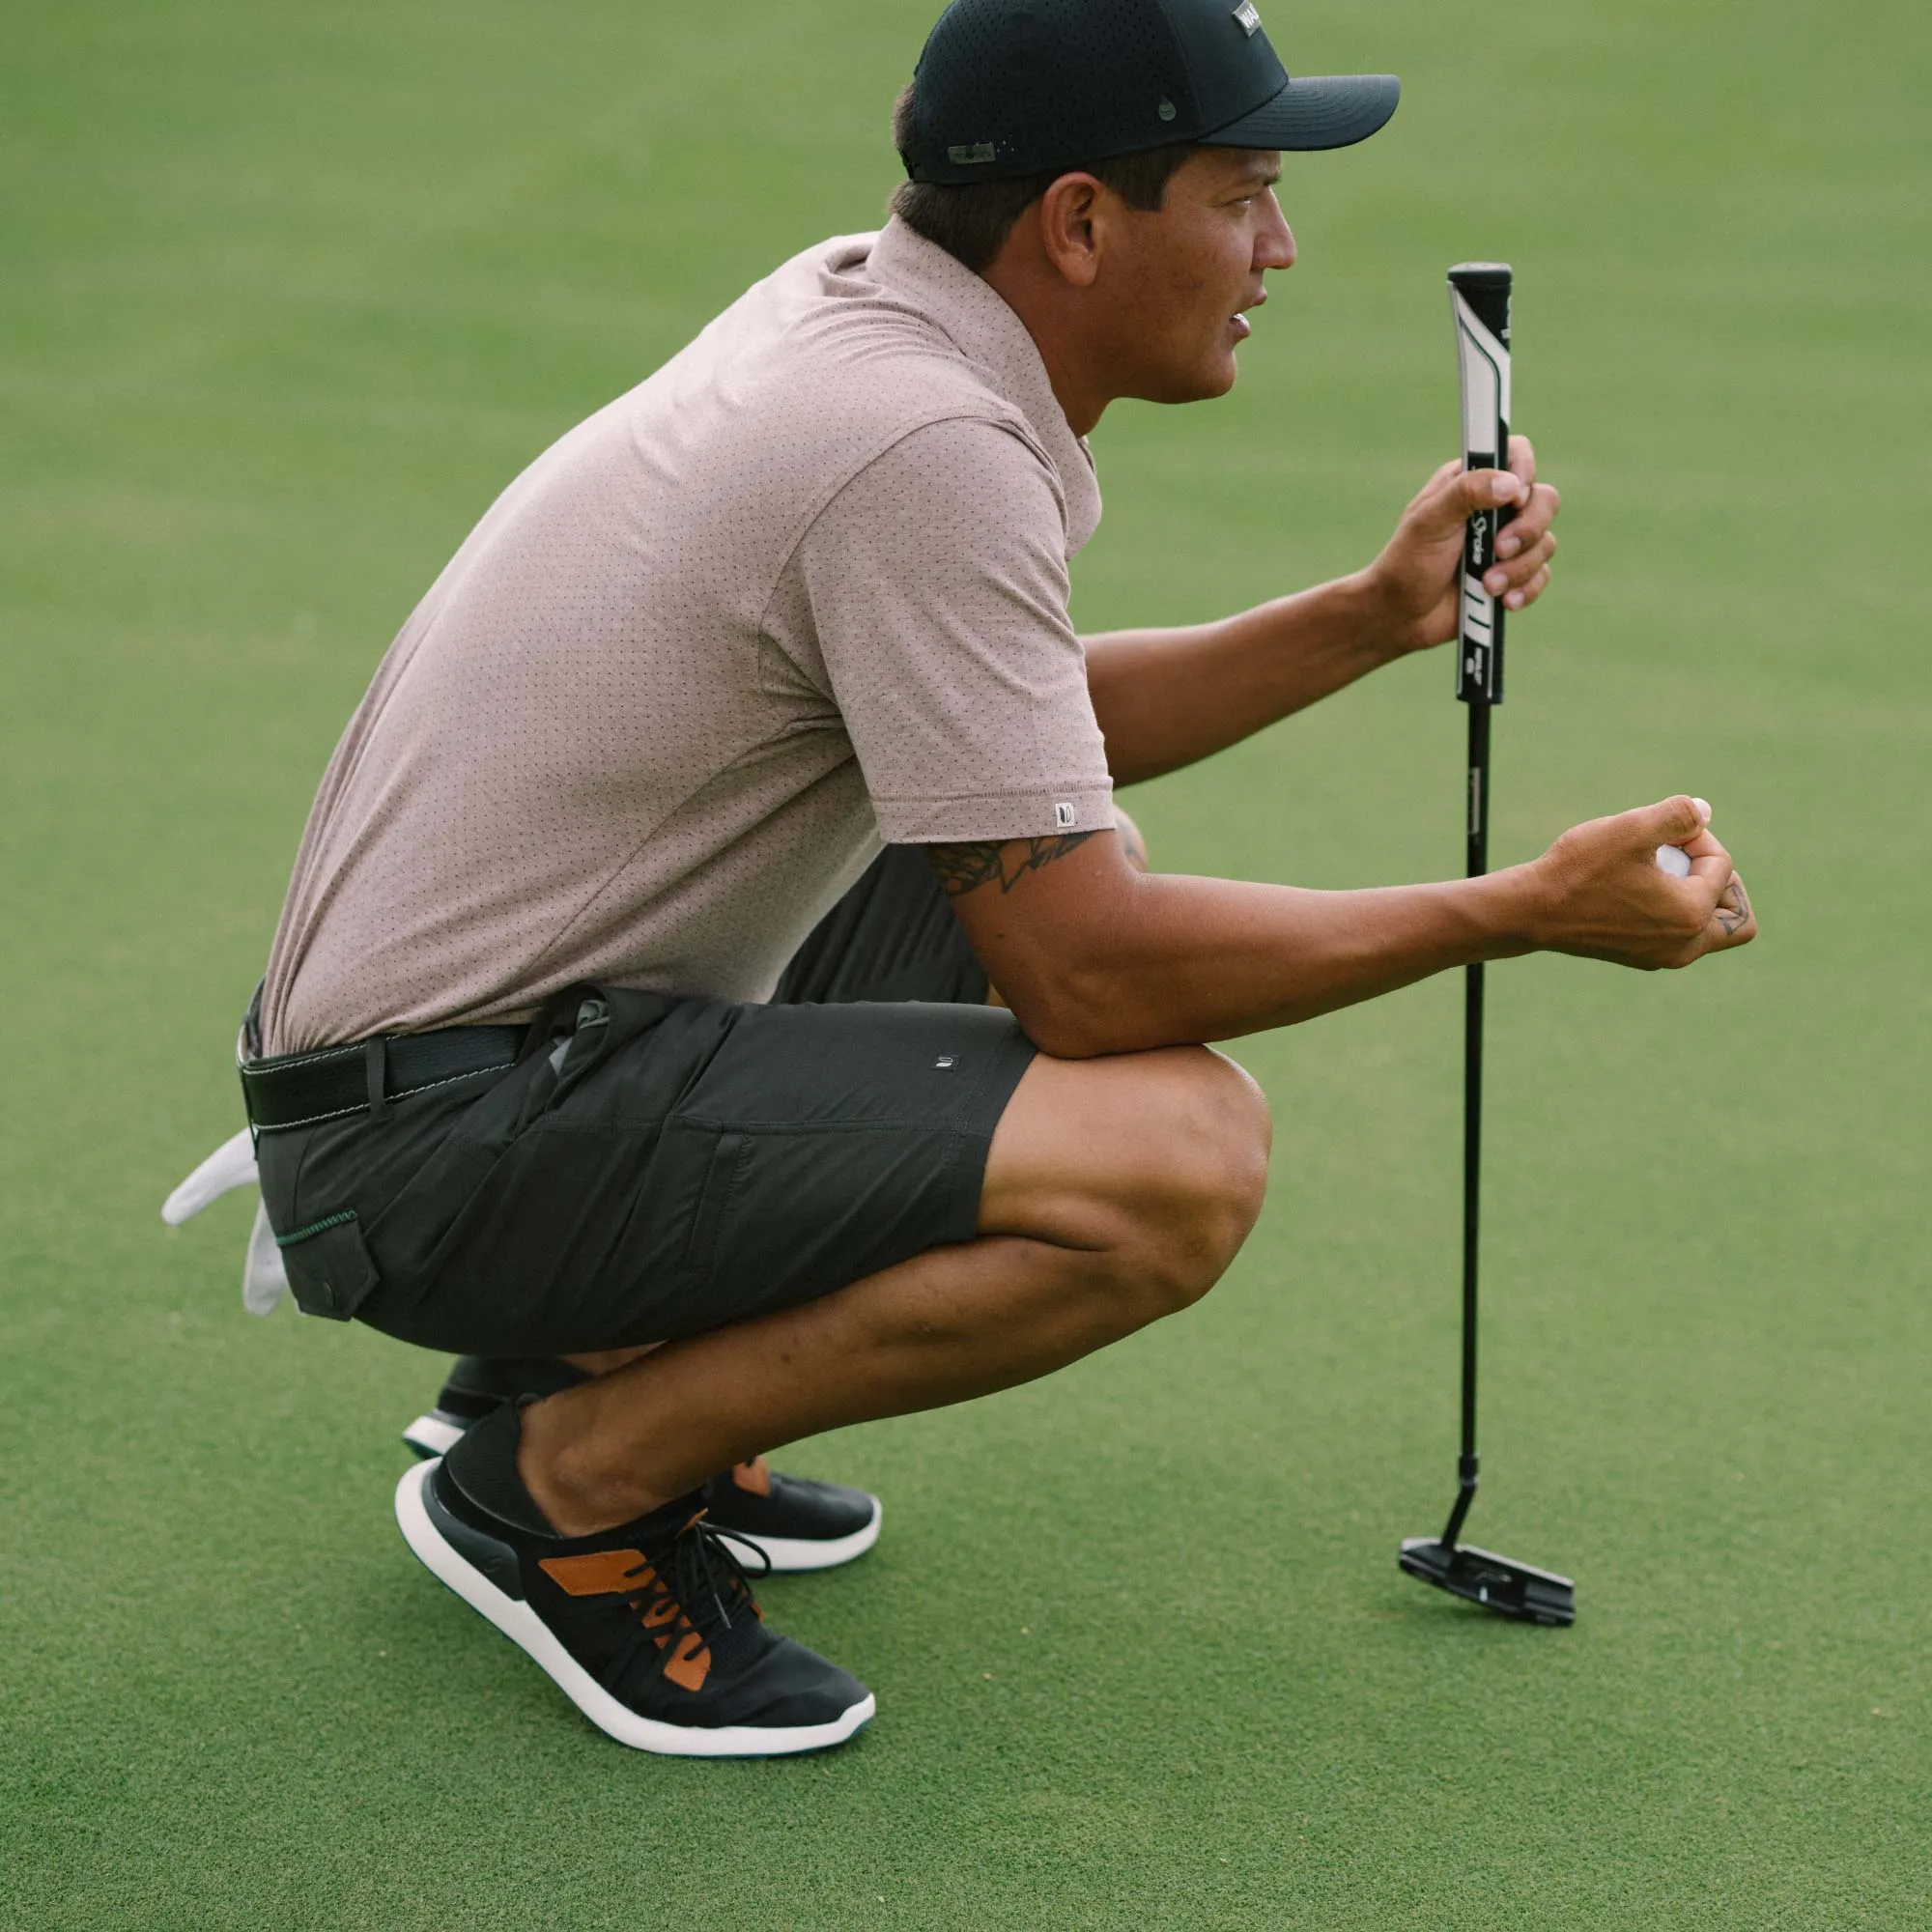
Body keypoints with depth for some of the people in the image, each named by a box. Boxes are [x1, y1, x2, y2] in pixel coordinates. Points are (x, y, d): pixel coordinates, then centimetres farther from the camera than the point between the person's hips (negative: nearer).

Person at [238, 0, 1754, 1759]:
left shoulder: (861, 304, 7)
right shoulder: (934, 450, -22)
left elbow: (1031, 733, 20)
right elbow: (1087, 971, -21)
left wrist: (1370, 619, 8)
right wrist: (1535, 909, -13)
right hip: (451, 1130, -10)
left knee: (1050, 875, 24)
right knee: (1182, 1159, -23)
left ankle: (594, 1344, 17)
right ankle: (559, 1481, -7)